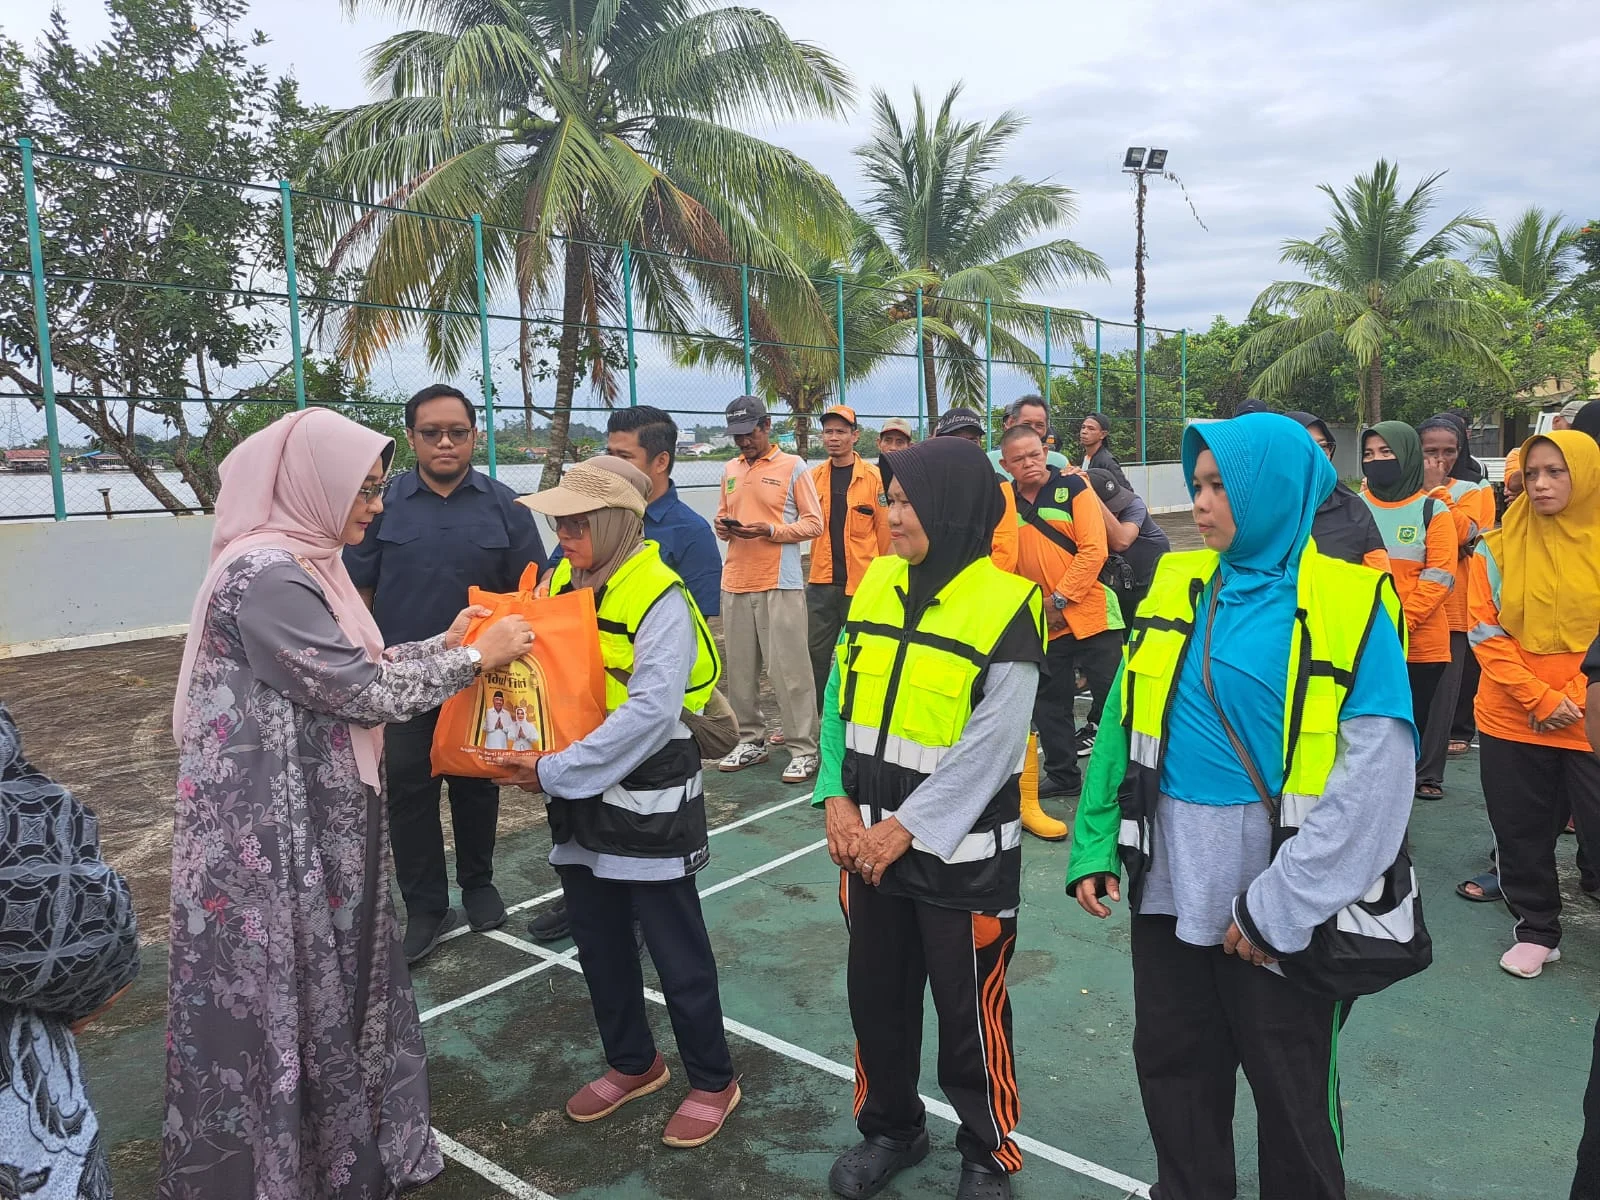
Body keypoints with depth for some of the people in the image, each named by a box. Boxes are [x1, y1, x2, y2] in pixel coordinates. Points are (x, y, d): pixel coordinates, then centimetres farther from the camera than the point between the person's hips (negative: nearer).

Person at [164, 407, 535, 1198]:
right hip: (271, 833, -10)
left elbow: (347, 673, 13)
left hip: (316, 819, 10)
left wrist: (445, 643, 6)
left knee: (329, 983, 20)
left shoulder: (299, 565, 9)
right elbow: (362, 691, -21)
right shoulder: (266, 577, -23)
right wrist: (476, 659, -11)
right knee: (278, 995, 6)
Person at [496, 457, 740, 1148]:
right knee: (597, 943, 19)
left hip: (645, 800, -7)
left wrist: (556, 771, -24)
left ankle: (712, 1082, 26)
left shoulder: (659, 599, -17)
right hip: (577, 802, 7)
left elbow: (649, 712, -25)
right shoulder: (561, 583, 4)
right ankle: (632, 1064, 40)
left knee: (677, 951, 6)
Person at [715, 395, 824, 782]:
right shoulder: (730, 470, 16)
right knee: (740, 668, 9)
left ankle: (804, 750, 3)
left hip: (780, 584, -5)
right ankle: (751, 741, 22)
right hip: (735, 582, 6)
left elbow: (814, 523, -3)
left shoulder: (793, 466, -1)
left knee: (789, 669, -4)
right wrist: (723, 528, 0)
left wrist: (771, 530, -16)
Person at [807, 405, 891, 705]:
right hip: (821, 581, 4)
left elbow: (884, 529, -2)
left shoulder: (874, 477, -5)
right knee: (815, 651, 8)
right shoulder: (814, 477, 7)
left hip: (862, 580, -3)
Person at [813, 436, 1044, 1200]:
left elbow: (991, 745, -18)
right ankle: (890, 1128, 42)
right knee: (875, 994, 18)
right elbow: (840, 703, 6)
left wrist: (907, 828, -18)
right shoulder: (875, 583, 3)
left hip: (960, 853, -5)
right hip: (870, 840, 5)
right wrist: (836, 798, -5)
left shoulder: (1006, 606, -14)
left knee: (969, 1013, 10)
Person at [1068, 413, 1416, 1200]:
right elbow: (1125, 722, 7)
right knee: (1172, 1068, 20)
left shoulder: (1352, 604, -12)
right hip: (1170, 884, 5)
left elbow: (1375, 779, -16)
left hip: (1278, 899, -4)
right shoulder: (1177, 583, 3)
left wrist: (1277, 906, -17)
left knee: (1291, 1091, 16)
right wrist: (1094, 845, 2)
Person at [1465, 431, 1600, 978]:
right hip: (1510, 719, 1)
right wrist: (1541, 700, -12)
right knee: (1521, 831, 11)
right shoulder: (1499, 546, 0)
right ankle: (1537, 930, 30)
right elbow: (1486, 634, -3)